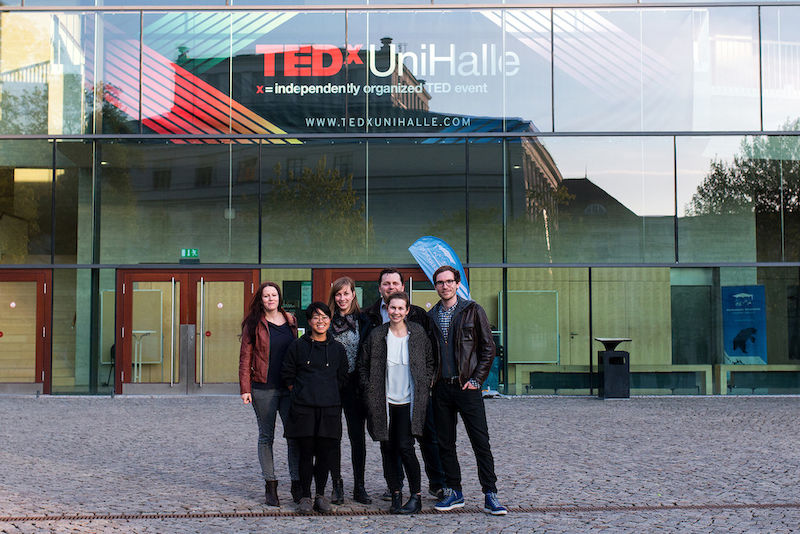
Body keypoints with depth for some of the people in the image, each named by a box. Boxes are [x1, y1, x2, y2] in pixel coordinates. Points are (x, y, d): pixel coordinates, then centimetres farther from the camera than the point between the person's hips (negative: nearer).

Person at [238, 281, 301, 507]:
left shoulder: (290, 321, 11)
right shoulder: (254, 324, 0)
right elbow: (245, 357, -1)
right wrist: (245, 388, -8)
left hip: (290, 387, 3)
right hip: (264, 388, -3)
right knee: (266, 436, 4)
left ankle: (297, 483, 7)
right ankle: (270, 485, 11)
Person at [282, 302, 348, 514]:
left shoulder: (337, 348, 9)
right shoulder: (298, 346, 5)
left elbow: (342, 377, 15)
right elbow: (288, 375, 9)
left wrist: (330, 396, 7)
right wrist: (299, 394, 3)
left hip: (329, 408, 1)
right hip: (303, 408, -1)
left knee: (326, 452, 1)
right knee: (306, 452, 0)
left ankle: (321, 494, 15)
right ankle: (305, 495, 12)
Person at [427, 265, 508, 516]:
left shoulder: (473, 311, 0)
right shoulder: (430, 316, 10)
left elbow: (488, 348, 0)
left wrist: (476, 379, -6)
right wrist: (430, 380, 5)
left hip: (466, 386, -4)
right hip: (441, 389, 4)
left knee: (481, 442, -4)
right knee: (445, 443, 7)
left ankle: (490, 495, 1)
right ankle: (454, 492, 17)